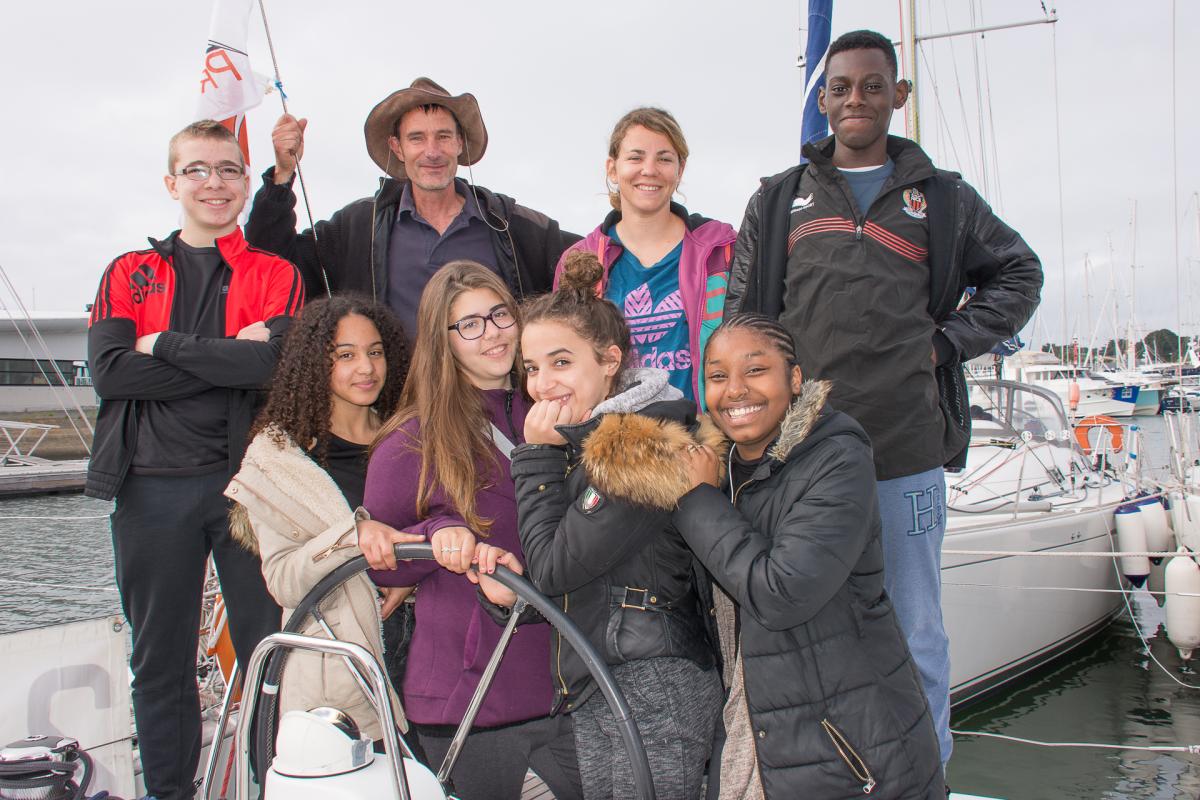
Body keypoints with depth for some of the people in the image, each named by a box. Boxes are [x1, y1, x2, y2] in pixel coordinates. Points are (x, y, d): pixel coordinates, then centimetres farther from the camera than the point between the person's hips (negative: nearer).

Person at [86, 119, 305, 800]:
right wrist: (231, 359, -9)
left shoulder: (278, 275, 9)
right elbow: (109, 372, -4)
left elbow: (277, 362, -11)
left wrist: (165, 345, -7)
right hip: (153, 487, 2)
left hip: (246, 478, -2)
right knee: (161, 661, 10)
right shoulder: (129, 275, 14)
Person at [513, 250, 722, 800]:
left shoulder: (639, 444, -18)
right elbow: (556, 576, 17)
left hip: (655, 690, -9)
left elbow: (553, 570, -16)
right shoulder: (586, 436, 11)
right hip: (594, 689, 9)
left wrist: (537, 455, -11)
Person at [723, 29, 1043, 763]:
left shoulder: (942, 199, 12)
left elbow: (1019, 274, 22)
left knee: (916, 640, 6)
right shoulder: (779, 201, 13)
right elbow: (743, 320, 13)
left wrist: (949, 341, 6)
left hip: (906, 456, 0)